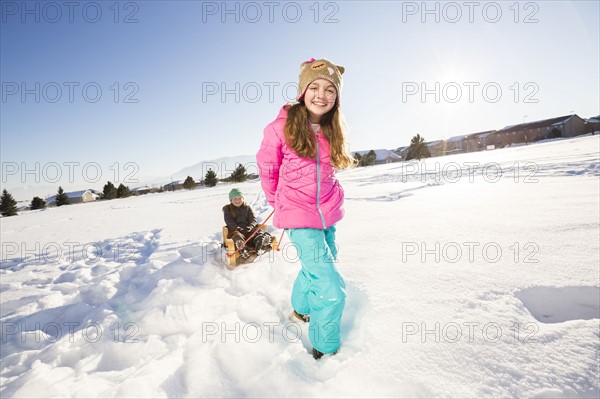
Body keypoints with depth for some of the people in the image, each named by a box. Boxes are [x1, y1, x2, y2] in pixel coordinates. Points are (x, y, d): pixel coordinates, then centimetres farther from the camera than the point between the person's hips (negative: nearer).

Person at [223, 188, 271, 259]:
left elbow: (253, 219, 11)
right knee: (238, 237, -40)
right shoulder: (227, 209, 15)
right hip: (235, 230, -2)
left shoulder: (247, 207, 21)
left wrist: (250, 227, -13)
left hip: (248, 229, 2)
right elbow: (229, 222, 1)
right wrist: (237, 228, -17)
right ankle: (244, 252, -59)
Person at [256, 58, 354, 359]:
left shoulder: (331, 131, 2)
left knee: (315, 268, 24)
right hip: (299, 216, -6)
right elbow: (267, 167, 1)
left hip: (328, 213, 6)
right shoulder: (282, 127, -12)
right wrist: (276, 200, 13)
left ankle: (300, 310, 54)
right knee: (331, 289, -8)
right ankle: (325, 349, 19)